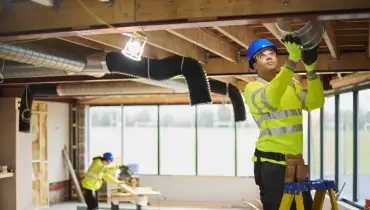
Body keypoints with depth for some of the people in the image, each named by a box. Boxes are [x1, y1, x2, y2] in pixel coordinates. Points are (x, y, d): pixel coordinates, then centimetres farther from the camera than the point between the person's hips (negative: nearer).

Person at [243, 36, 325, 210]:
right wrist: (292, 61, -33)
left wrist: (311, 68, -17)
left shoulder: (291, 85, 14)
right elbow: (271, 99, -27)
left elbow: (315, 103, -2)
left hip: (297, 162, 6)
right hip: (272, 163, -6)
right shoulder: (252, 88, -4)